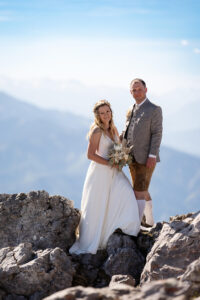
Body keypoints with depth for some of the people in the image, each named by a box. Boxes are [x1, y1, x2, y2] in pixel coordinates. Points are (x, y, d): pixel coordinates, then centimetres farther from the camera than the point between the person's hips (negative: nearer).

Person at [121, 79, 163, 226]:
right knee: (143, 192, 17)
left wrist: (152, 155, -18)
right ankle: (149, 221, 30)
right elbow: (126, 132, 17)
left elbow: (157, 134, -11)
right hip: (133, 158, 7)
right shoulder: (131, 110, 14)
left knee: (139, 192, -10)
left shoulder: (154, 109, -7)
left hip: (146, 159, -7)